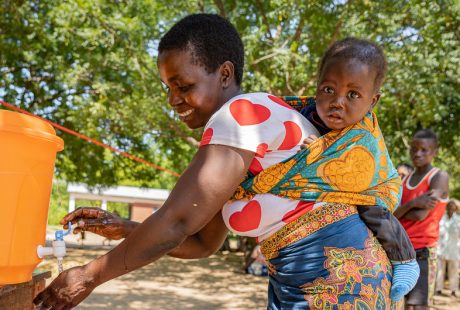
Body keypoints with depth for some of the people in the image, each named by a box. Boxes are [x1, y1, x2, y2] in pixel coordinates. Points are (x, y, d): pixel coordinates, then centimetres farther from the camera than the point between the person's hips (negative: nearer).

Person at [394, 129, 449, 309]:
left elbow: (420, 215, -15)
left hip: (422, 252, -6)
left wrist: (398, 211, 3)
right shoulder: (404, 181, 14)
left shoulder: (440, 178, -5)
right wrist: (412, 204, -15)